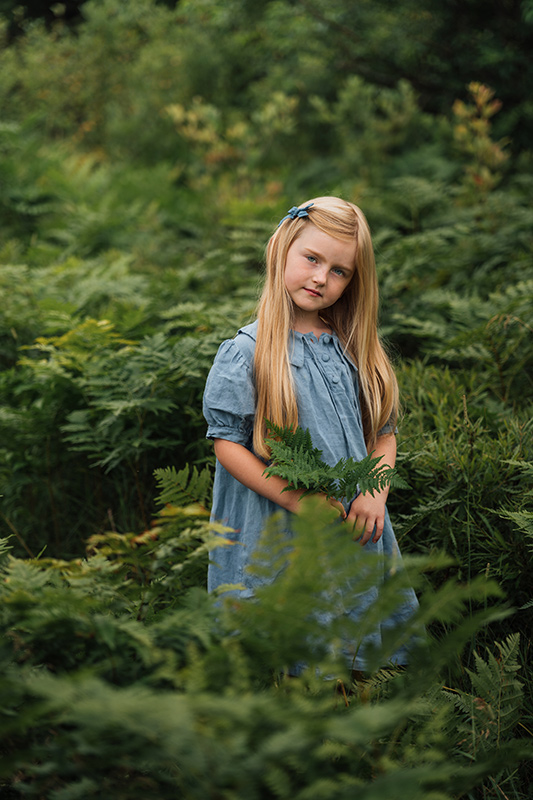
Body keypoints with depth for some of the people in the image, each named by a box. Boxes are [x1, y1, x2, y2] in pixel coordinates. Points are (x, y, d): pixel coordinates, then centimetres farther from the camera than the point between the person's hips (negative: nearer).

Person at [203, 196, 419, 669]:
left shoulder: (355, 350, 8)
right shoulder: (246, 353, -7)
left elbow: (384, 431, 11)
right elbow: (227, 443, -10)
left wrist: (376, 493, -7)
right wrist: (296, 500, -16)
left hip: (355, 528, 5)